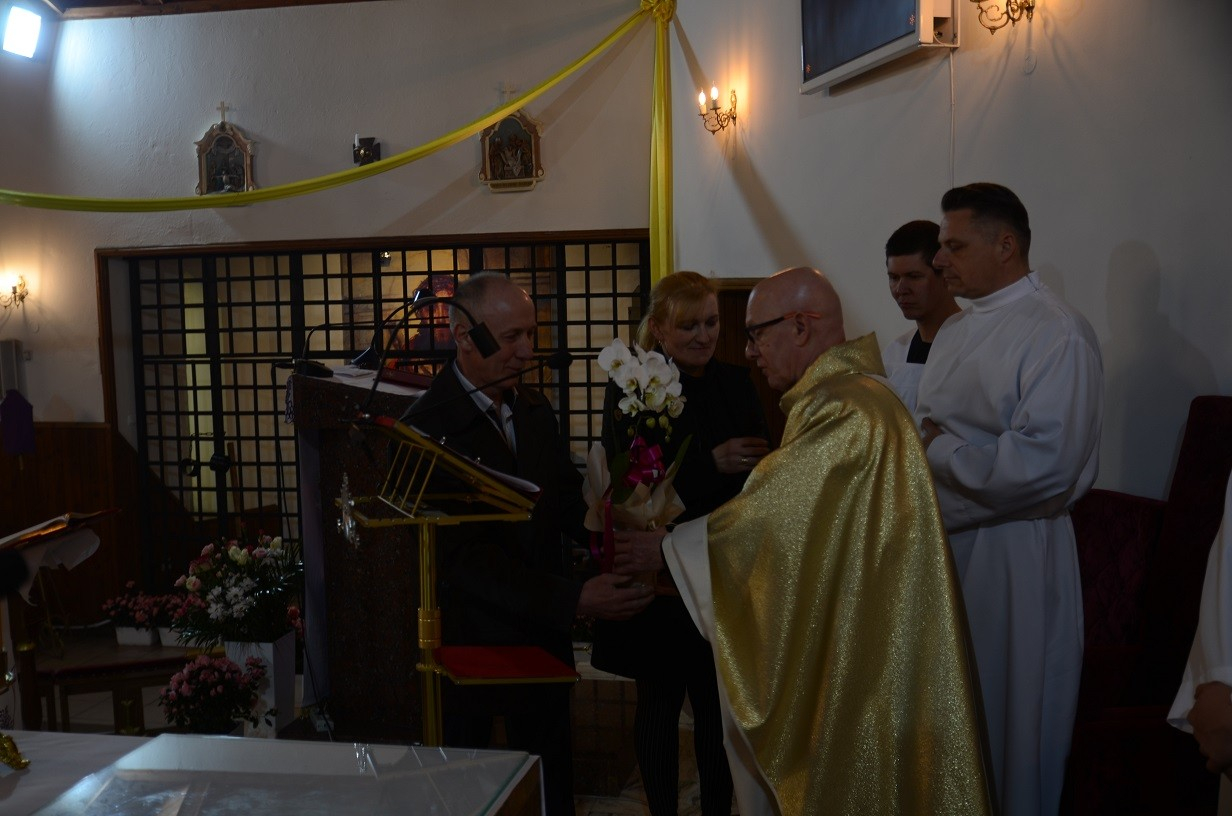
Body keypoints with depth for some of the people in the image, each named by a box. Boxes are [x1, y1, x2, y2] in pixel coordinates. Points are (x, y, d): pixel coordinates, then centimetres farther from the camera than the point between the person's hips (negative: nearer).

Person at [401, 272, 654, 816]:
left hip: (544, 635, 5)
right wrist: (575, 599, -29)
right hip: (470, 646, -5)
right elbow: (464, 556, -23)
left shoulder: (535, 411, 4)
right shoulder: (427, 429, -18)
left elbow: (568, 505, 7)